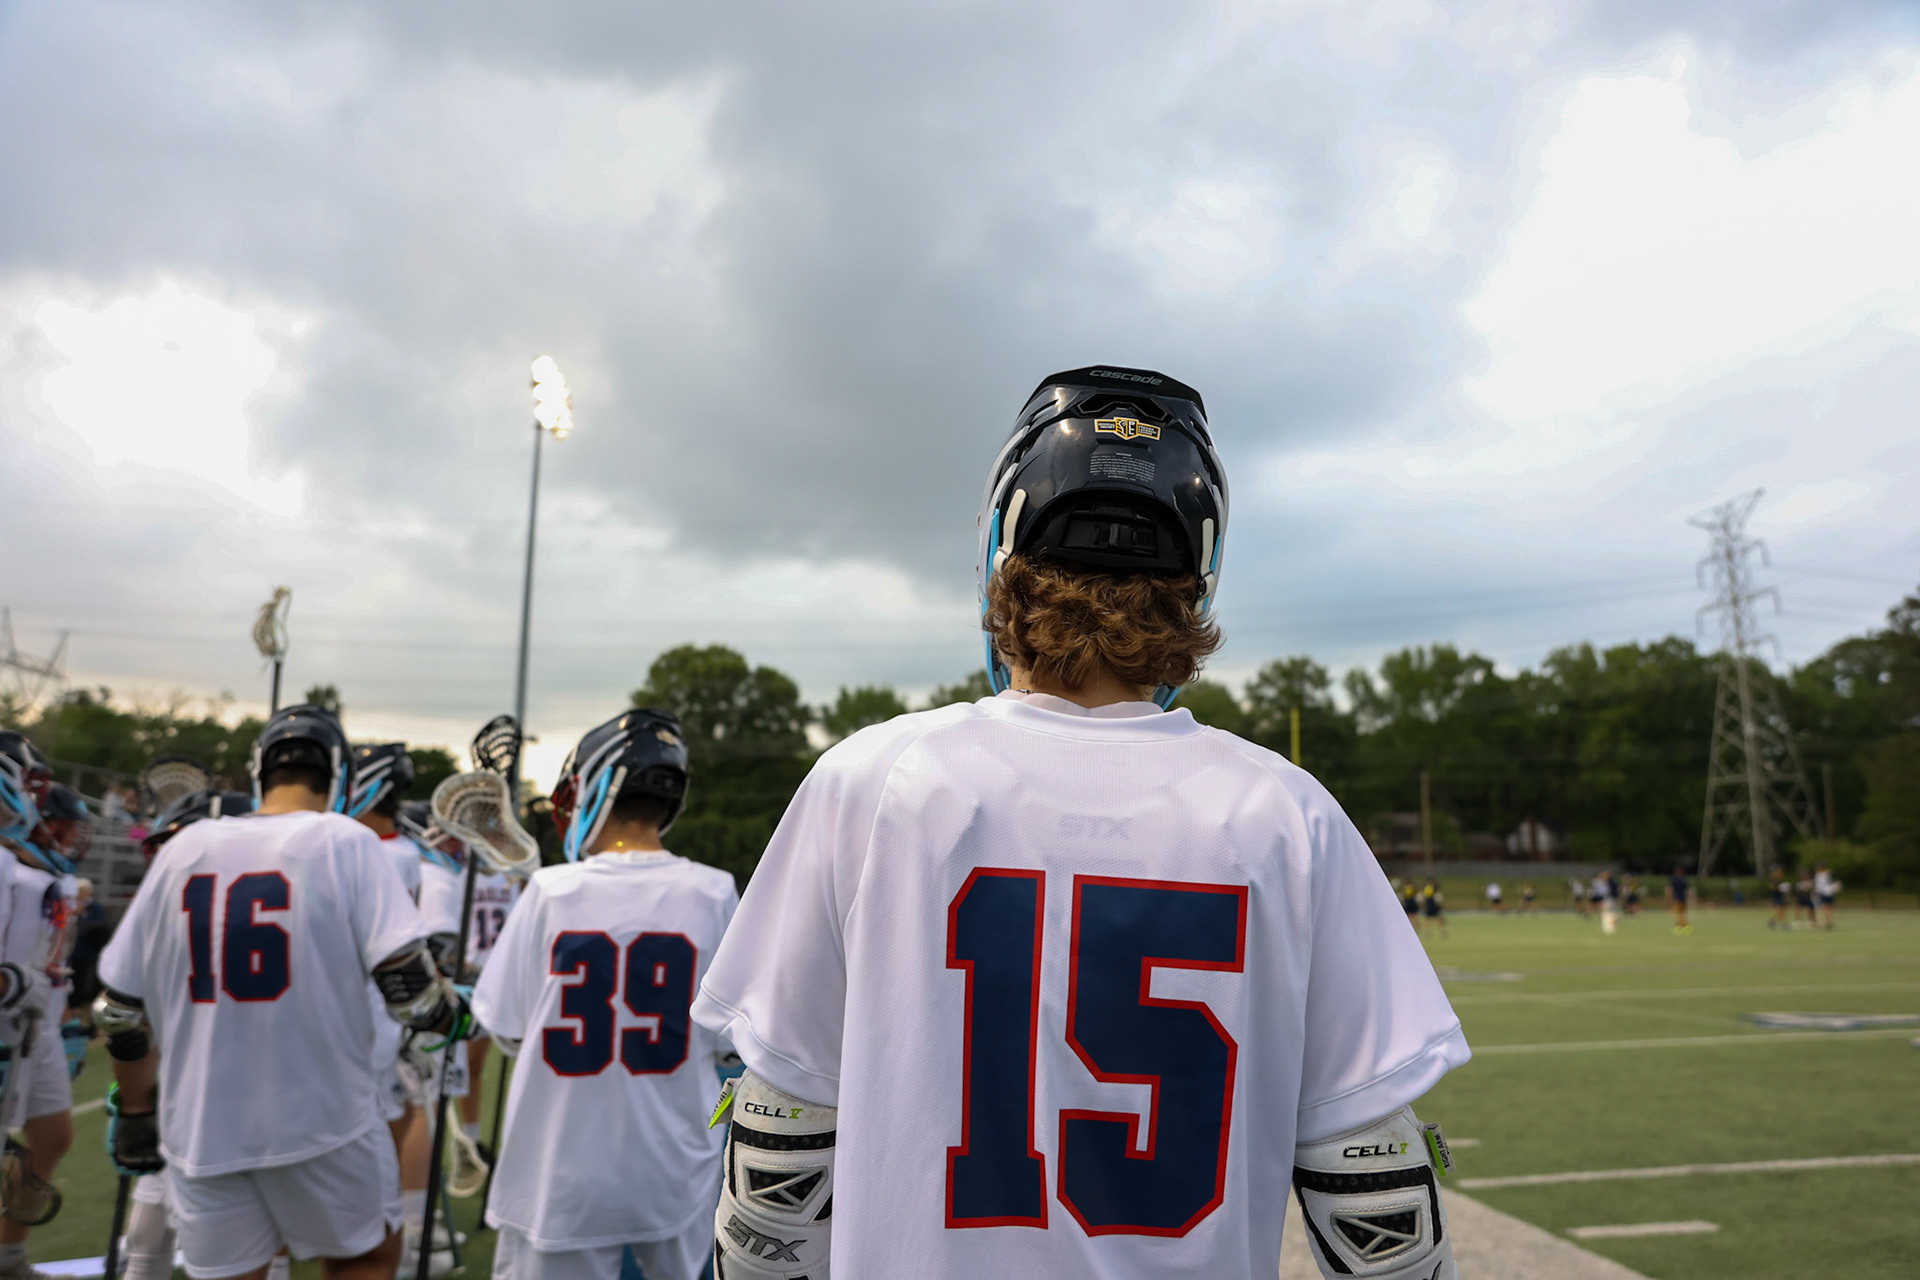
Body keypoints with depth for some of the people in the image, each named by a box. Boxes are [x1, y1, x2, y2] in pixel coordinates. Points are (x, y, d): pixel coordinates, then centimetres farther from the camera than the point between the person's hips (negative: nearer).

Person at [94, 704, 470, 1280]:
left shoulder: (183, 849, 4)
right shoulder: (345, 843, -9)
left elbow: (121, 1007, 9)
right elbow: (407, 978, -15)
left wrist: (135, 1109, 22)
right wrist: (452, 1014, 6)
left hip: (201, 1125, 4)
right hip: (320, 1119, -3)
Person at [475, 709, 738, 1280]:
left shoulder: (551, 891, -12)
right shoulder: (712, 894, -10)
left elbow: (507, 1029, -2)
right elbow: (725, 1039, -2)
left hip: (562, 1178, -1)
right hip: (676, 1174, 1)